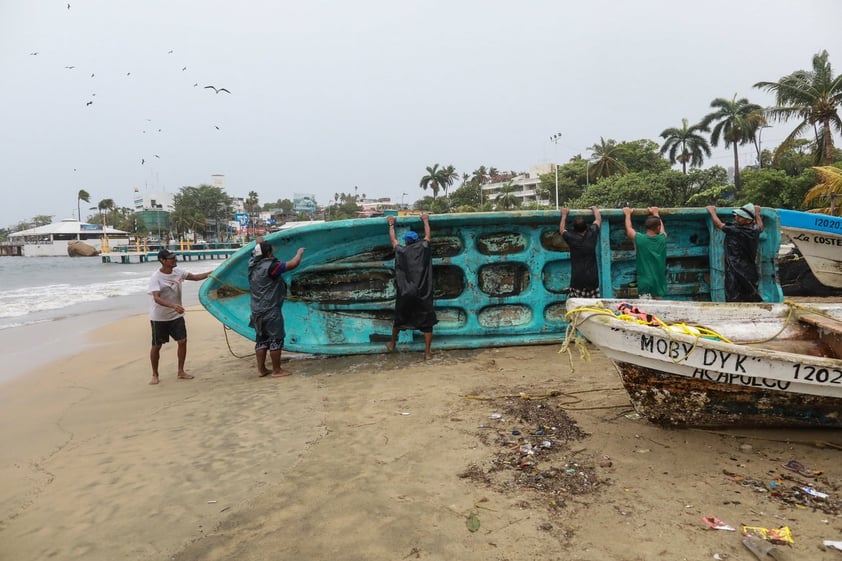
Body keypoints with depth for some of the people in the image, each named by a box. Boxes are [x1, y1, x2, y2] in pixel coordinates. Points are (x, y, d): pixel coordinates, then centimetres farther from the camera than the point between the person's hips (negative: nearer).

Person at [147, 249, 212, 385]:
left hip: (176, 315, 5)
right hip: (159, 317, -5)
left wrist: (211, 273, -6)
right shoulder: (156, 277, -21)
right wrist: (173, 305, -47)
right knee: (157, 346, 5)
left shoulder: (178, 272, -3)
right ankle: (155, 375, 22)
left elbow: (195, 277, 6)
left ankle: (181, 372, 14)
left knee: (183, 341, 1)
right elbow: (156, 298, -31)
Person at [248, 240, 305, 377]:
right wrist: (299, 253, -1)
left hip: (257, 311, 8)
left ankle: (261, 369, 20)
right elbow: (293, 264, -16)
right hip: (271, 311, -8)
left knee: (261, 340, 14)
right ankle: (277, 370, 7)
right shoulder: (270, 266, -18)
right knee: (276, 339, 1)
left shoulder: (252, 264, 4)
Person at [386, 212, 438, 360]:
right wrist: (425, 220, 34)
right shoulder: (423, 248, 1)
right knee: (427, 322, 7)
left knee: (399, 319, 20)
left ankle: (392, 344, 38)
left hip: (405, 294, 1)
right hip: (423, 293, -1)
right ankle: (427, 353, 7)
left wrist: (391, 224, 35)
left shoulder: (401, 251, 2)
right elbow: (427, 235, 20)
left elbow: (393, 239, 20)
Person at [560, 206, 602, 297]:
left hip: (577, 280, -2)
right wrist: (595, 209, 36)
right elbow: (598, 220, 19)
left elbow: (562, 229, 17)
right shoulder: (592, 234, -2)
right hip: (592, 279, 2)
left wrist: (564, 215, 28)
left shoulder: (571, 238, -5)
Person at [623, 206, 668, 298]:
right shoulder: (662, 239, -3)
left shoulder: (639, 239, -11)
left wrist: (628, 214, 24)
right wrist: (656, 213, 35)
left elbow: (629, 229, 10)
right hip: (659, 284, 3)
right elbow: (662, 228, 21)